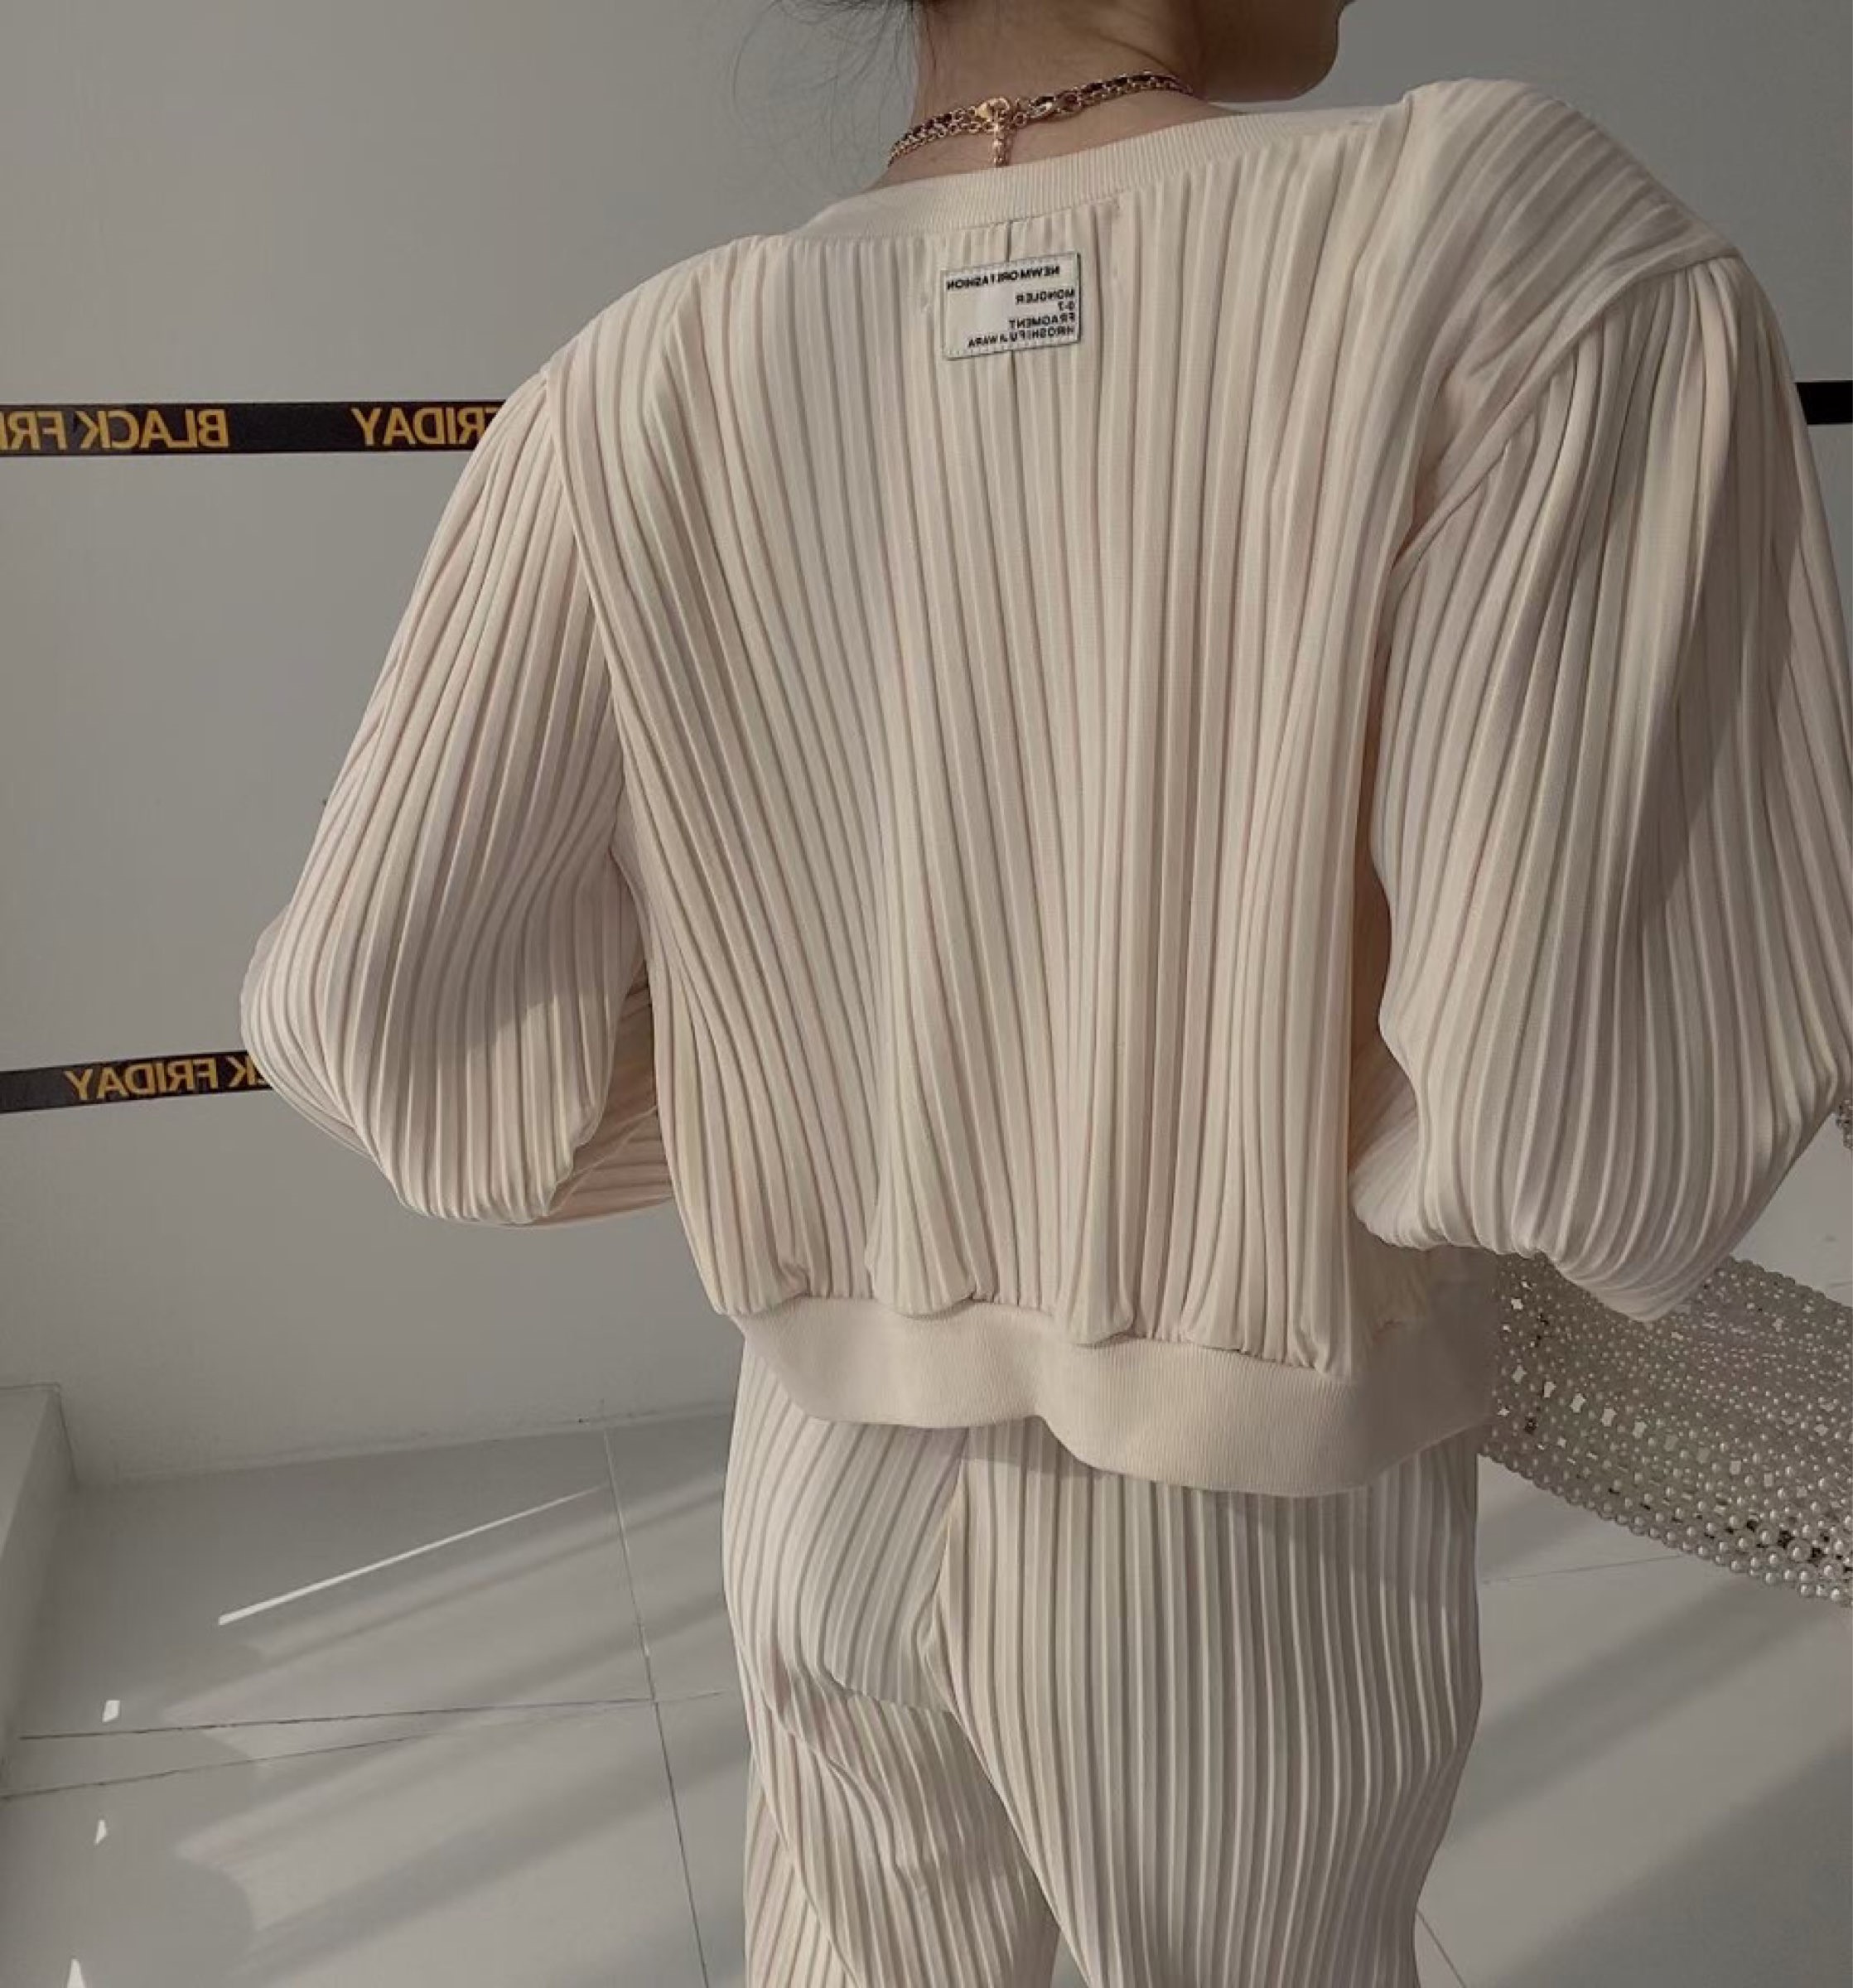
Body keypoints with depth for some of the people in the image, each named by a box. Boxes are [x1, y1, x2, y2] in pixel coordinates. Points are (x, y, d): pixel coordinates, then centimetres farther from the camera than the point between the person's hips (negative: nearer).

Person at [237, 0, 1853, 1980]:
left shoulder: (653, 381, -13)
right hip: (1249, 1545, -2)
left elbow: (376, 1008, -10)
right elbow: (1604, 1108, -27)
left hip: (840, 1486, 3)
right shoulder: (1520, 238, -22)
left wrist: (790, 1078, 6)